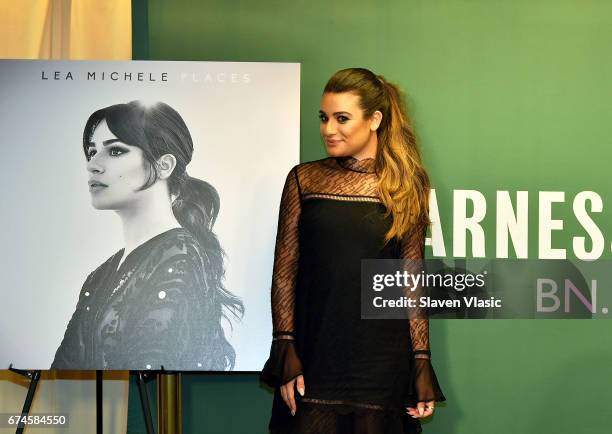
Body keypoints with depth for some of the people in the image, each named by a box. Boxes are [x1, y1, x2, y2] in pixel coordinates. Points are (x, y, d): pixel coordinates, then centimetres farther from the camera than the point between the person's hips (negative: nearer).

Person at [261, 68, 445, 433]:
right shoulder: (304, 180, 2)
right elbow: (284, 272, 2)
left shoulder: (406, 188, 3)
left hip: (382, 360, 0)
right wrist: (286, 350, -6)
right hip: (314, 359, 0)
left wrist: (422, 363, -1)